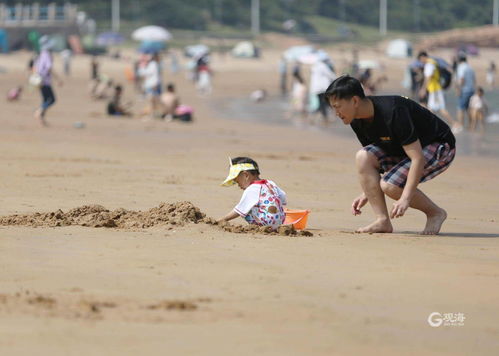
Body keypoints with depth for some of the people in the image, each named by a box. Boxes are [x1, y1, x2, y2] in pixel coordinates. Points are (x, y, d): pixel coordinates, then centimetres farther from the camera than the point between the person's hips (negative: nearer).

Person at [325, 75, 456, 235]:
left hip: (440, 147, -8)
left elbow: (418, 158, -34)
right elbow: (372, 161, 9)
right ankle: (382, 221, -15)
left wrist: (405, 198, -39)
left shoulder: (392, 113, -33)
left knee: (389, 185, -26)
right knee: (363, 157, -15)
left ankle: (436, 213, -2)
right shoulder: (358, 121, -6)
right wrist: (366, 194, -2)